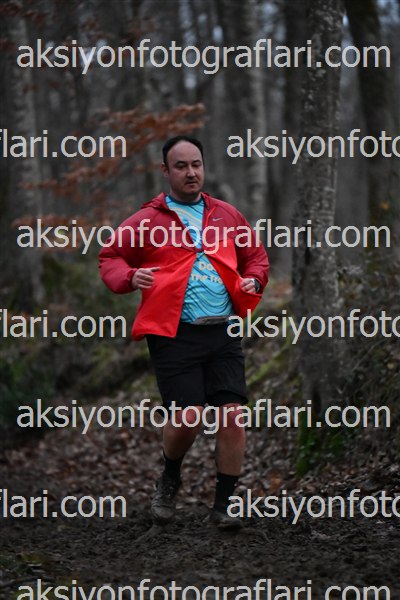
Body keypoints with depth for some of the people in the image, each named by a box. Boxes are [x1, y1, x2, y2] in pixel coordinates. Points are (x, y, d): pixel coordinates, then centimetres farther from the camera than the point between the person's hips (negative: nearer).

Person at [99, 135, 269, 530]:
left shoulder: (226, 216, 16)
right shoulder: (147, 221, 5)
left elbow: (255, 254, 27)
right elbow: (110, 258, 10)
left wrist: (254, 279, 6)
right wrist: (130, 277, -10)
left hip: (223, 333, 3)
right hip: (174, 334, -3)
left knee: (233, 416, -4)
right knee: (188, 417, -9)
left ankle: (222, 507, 8)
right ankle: (170, 480, 22)